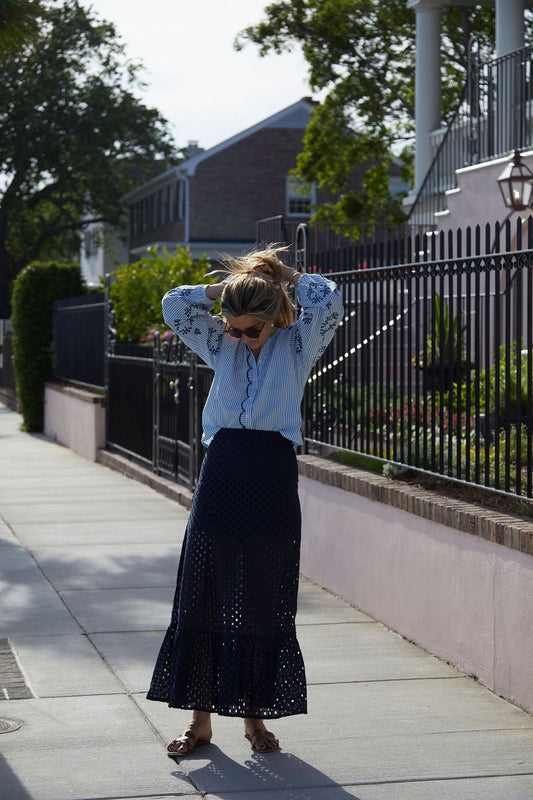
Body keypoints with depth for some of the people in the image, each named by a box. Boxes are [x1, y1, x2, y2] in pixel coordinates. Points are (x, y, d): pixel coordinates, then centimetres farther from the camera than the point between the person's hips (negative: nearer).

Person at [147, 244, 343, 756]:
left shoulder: (298, 345, 3)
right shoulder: (222, 345, 12)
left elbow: (328, 302, -13)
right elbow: (175, 305, 6)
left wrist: (284, 275, 2)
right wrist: (229, 287, 6)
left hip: (272, 477, -3)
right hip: (221, 471, 3)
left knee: (264, 600, 3)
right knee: (203, 594, 2)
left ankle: (255, 714, 16)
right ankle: (200, 717, 10)